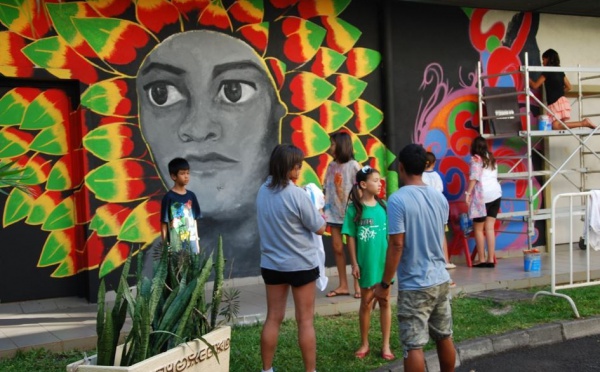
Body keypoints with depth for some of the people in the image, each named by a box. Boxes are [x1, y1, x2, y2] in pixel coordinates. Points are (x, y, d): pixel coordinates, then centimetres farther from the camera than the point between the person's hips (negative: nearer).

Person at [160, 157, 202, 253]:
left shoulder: (191, 195, 8)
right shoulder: (169, 197, -9)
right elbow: (164, 223, -7)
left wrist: (197, 241, 12)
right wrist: (165, 246, -8)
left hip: (191, 243, 5)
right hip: (175, 244, -5)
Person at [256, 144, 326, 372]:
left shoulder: (263, 191, -1)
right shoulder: (296, 194, -20)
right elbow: (320, 228, -12)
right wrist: (319, 214, 8)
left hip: (271, 264, 5)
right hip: (301, 265, -5)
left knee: (273, 319, 12)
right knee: (305, 321, 5)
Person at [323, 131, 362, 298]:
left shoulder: (353, 166, -10)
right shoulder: (331, 166, 7)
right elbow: (327, 189, 9)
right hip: (334, 212, 6)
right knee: (337, 248, 8)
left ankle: (358, 285, 12)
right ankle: (343, 285, 17)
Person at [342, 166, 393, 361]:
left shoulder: (383, 206, 0)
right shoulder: (354, 209, -9)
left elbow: (390, 235, 6)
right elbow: (350, 238, -5)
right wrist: (354, 263, -6)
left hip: (384, 262, 3)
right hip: (366, 263, -2)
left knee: (385, 302, 9)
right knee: (366, 303, 10)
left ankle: (386, 345, 19)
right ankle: (364, 344, 25)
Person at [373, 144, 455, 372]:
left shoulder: (397, 200, -16)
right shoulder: (440, 198, 5)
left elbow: (396, 245, -18)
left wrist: (385, 284, -11)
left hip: (414, 286, -7)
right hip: (441, 280, 7)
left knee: (413, 346, -2)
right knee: (445, 338, 18)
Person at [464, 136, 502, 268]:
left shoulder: (476, 159, -4)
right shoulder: (491, 158, 17)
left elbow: (474, 178, -13)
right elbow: (494, 176, 14)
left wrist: (468, 193, -12)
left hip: (482, 195, -6)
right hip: (496, 193, 6)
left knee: (478, 229, 4)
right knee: (490, 227, 6)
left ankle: (482, 260, 5)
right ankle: (491, 259, 3)